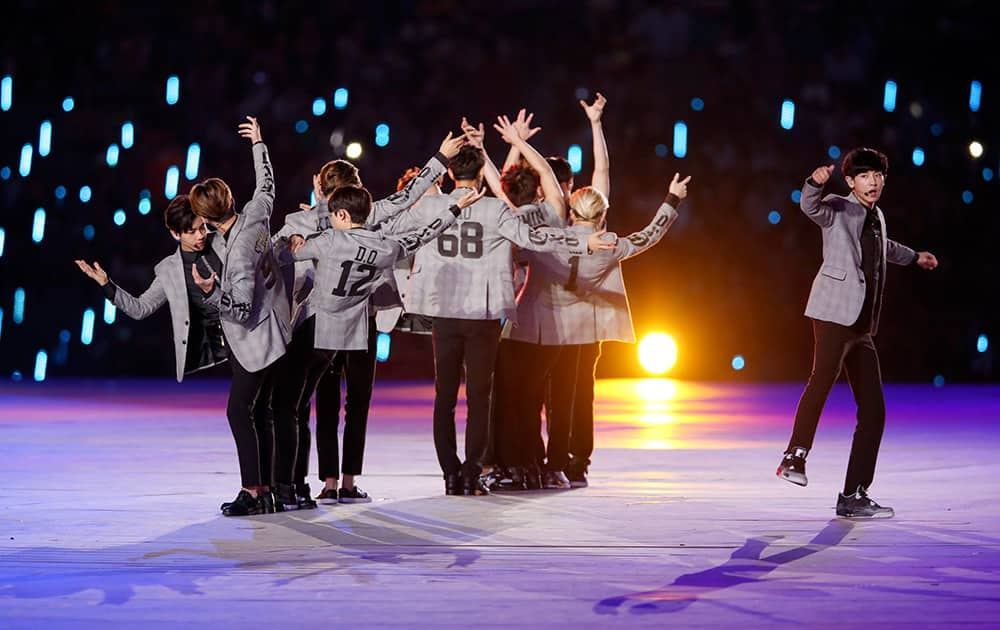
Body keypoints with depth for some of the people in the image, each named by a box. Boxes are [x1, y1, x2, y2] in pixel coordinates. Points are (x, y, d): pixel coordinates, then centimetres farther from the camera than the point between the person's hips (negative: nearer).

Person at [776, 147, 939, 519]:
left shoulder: (877, 217, 22)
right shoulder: (838, 208, 1)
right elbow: (811, 207, -20)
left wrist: (913, 257, 55)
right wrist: (816, 182, -40)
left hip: (862, 328, 8)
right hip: (835, 314, -8)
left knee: (873, 411, 4)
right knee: (823, 380, -32)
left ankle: (854, 497, 8)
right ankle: (795, 457, -34)